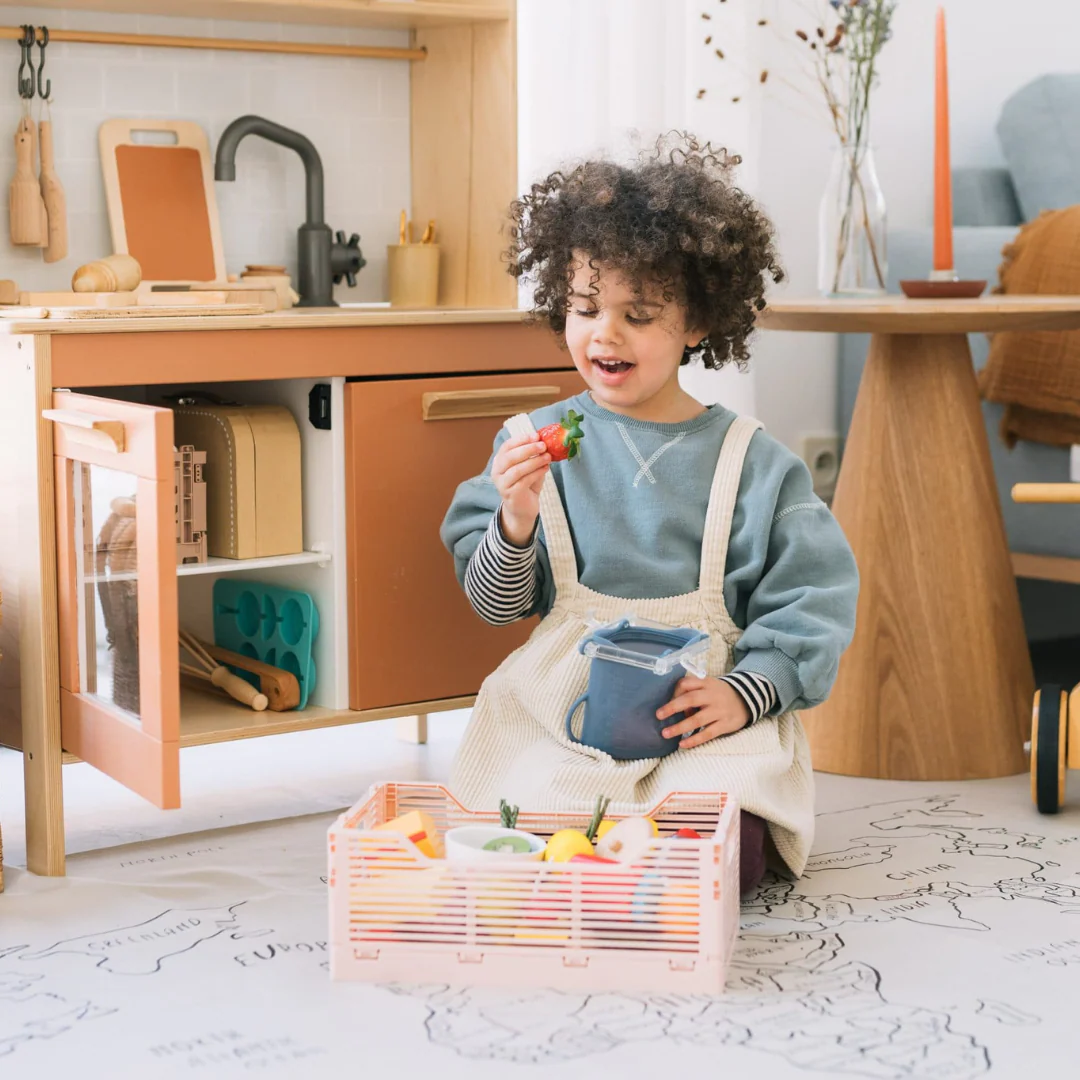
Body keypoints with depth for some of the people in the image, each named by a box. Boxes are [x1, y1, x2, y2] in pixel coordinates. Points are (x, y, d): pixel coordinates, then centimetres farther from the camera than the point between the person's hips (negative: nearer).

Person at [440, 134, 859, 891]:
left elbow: (814, 601, 2)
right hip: (559, 711, 1)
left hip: (704, 718, -1)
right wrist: (514, 524, -15)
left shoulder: (752, 461, 2)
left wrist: (744, 692, -13)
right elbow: (495, 606, 5)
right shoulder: (535, 442, 5)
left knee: (722, 855, -27)